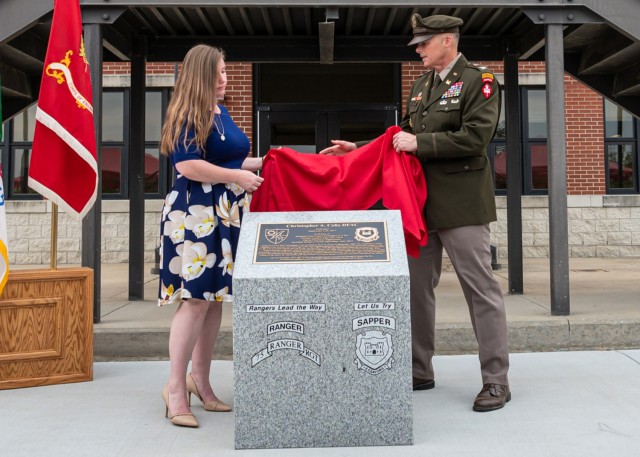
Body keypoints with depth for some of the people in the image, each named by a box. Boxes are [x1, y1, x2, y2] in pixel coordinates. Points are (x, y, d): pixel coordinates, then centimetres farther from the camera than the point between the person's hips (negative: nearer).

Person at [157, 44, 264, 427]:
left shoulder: (222, 112, 18)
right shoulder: (187, 115, -8)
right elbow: (188, 166, -20)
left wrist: (260, 162, 18)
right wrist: (238, 176, -15)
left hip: (226, 213, 9)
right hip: (196, 214, -8)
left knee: (216, 298, 10)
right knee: (196, 299, -10)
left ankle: (201, 380, 21)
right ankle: (176, 387, 1)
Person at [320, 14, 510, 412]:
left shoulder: (479, 80, -6)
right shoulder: (421, 85, 16)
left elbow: (475, 137, -18)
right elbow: (405, 137, 21)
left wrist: (419, 143, -17)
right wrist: (357, 149, 14)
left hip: (461, 204, -8)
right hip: (420, 201, 8)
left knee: (481, 288, -2)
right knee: (416, 287, 12)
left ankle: (496, 381, 9)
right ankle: (420, 371, 25)